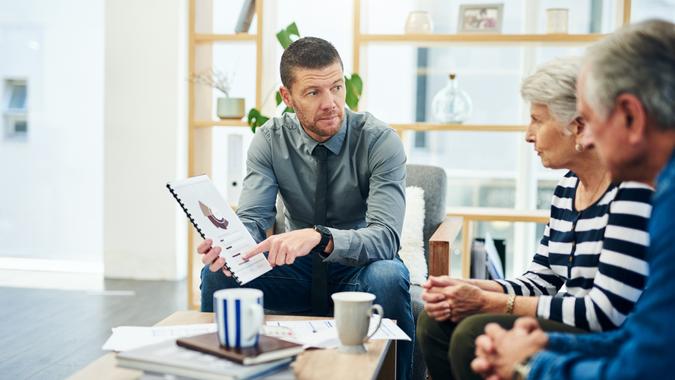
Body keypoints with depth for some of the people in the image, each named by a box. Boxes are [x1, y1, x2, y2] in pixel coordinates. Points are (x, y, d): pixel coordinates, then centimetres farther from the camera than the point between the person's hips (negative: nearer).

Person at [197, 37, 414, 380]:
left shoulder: (380, 141, -17)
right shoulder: (271, 139, -6)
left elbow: (385, 236, -27)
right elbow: (252, 219, -13)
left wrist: (319, 237, -46)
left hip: (359, 268, -2)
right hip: (297, 268, 3)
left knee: (388, 277, -36)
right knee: (217, 272, -21)